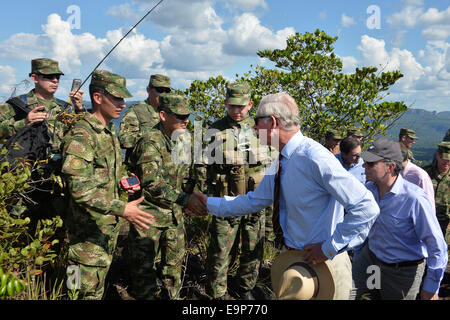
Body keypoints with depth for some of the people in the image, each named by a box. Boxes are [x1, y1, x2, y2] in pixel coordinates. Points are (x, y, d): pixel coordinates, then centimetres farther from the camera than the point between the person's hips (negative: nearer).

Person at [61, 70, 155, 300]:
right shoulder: (81, 135, -20)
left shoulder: (109, 131, 10)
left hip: (110, 225, 9)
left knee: (98, 287, 21)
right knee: (87, 290, 3)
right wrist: (122, 209, -32)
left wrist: (122, 179, 5)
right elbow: (79, 188, -29)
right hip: (89, 231, -9)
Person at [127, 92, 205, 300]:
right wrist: (185, 199, -28)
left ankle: (171, 296, 34)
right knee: (144, 267, 5)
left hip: (174, 214, 8)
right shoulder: (150, 142, -19)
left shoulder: (181, 141, 7)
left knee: (174, 264, 18)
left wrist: (197, 196, -1)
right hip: (149, 214, -7)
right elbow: (152, 184, -27)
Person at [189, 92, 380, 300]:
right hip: (290, 259, 8)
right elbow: (254, 201, 16)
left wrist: (330, 248, -21)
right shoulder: (278, 165, 3)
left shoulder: (315, 158, -25)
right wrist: (209, 203, 18)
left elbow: (367, 208, -27)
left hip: (321, 266, -8)